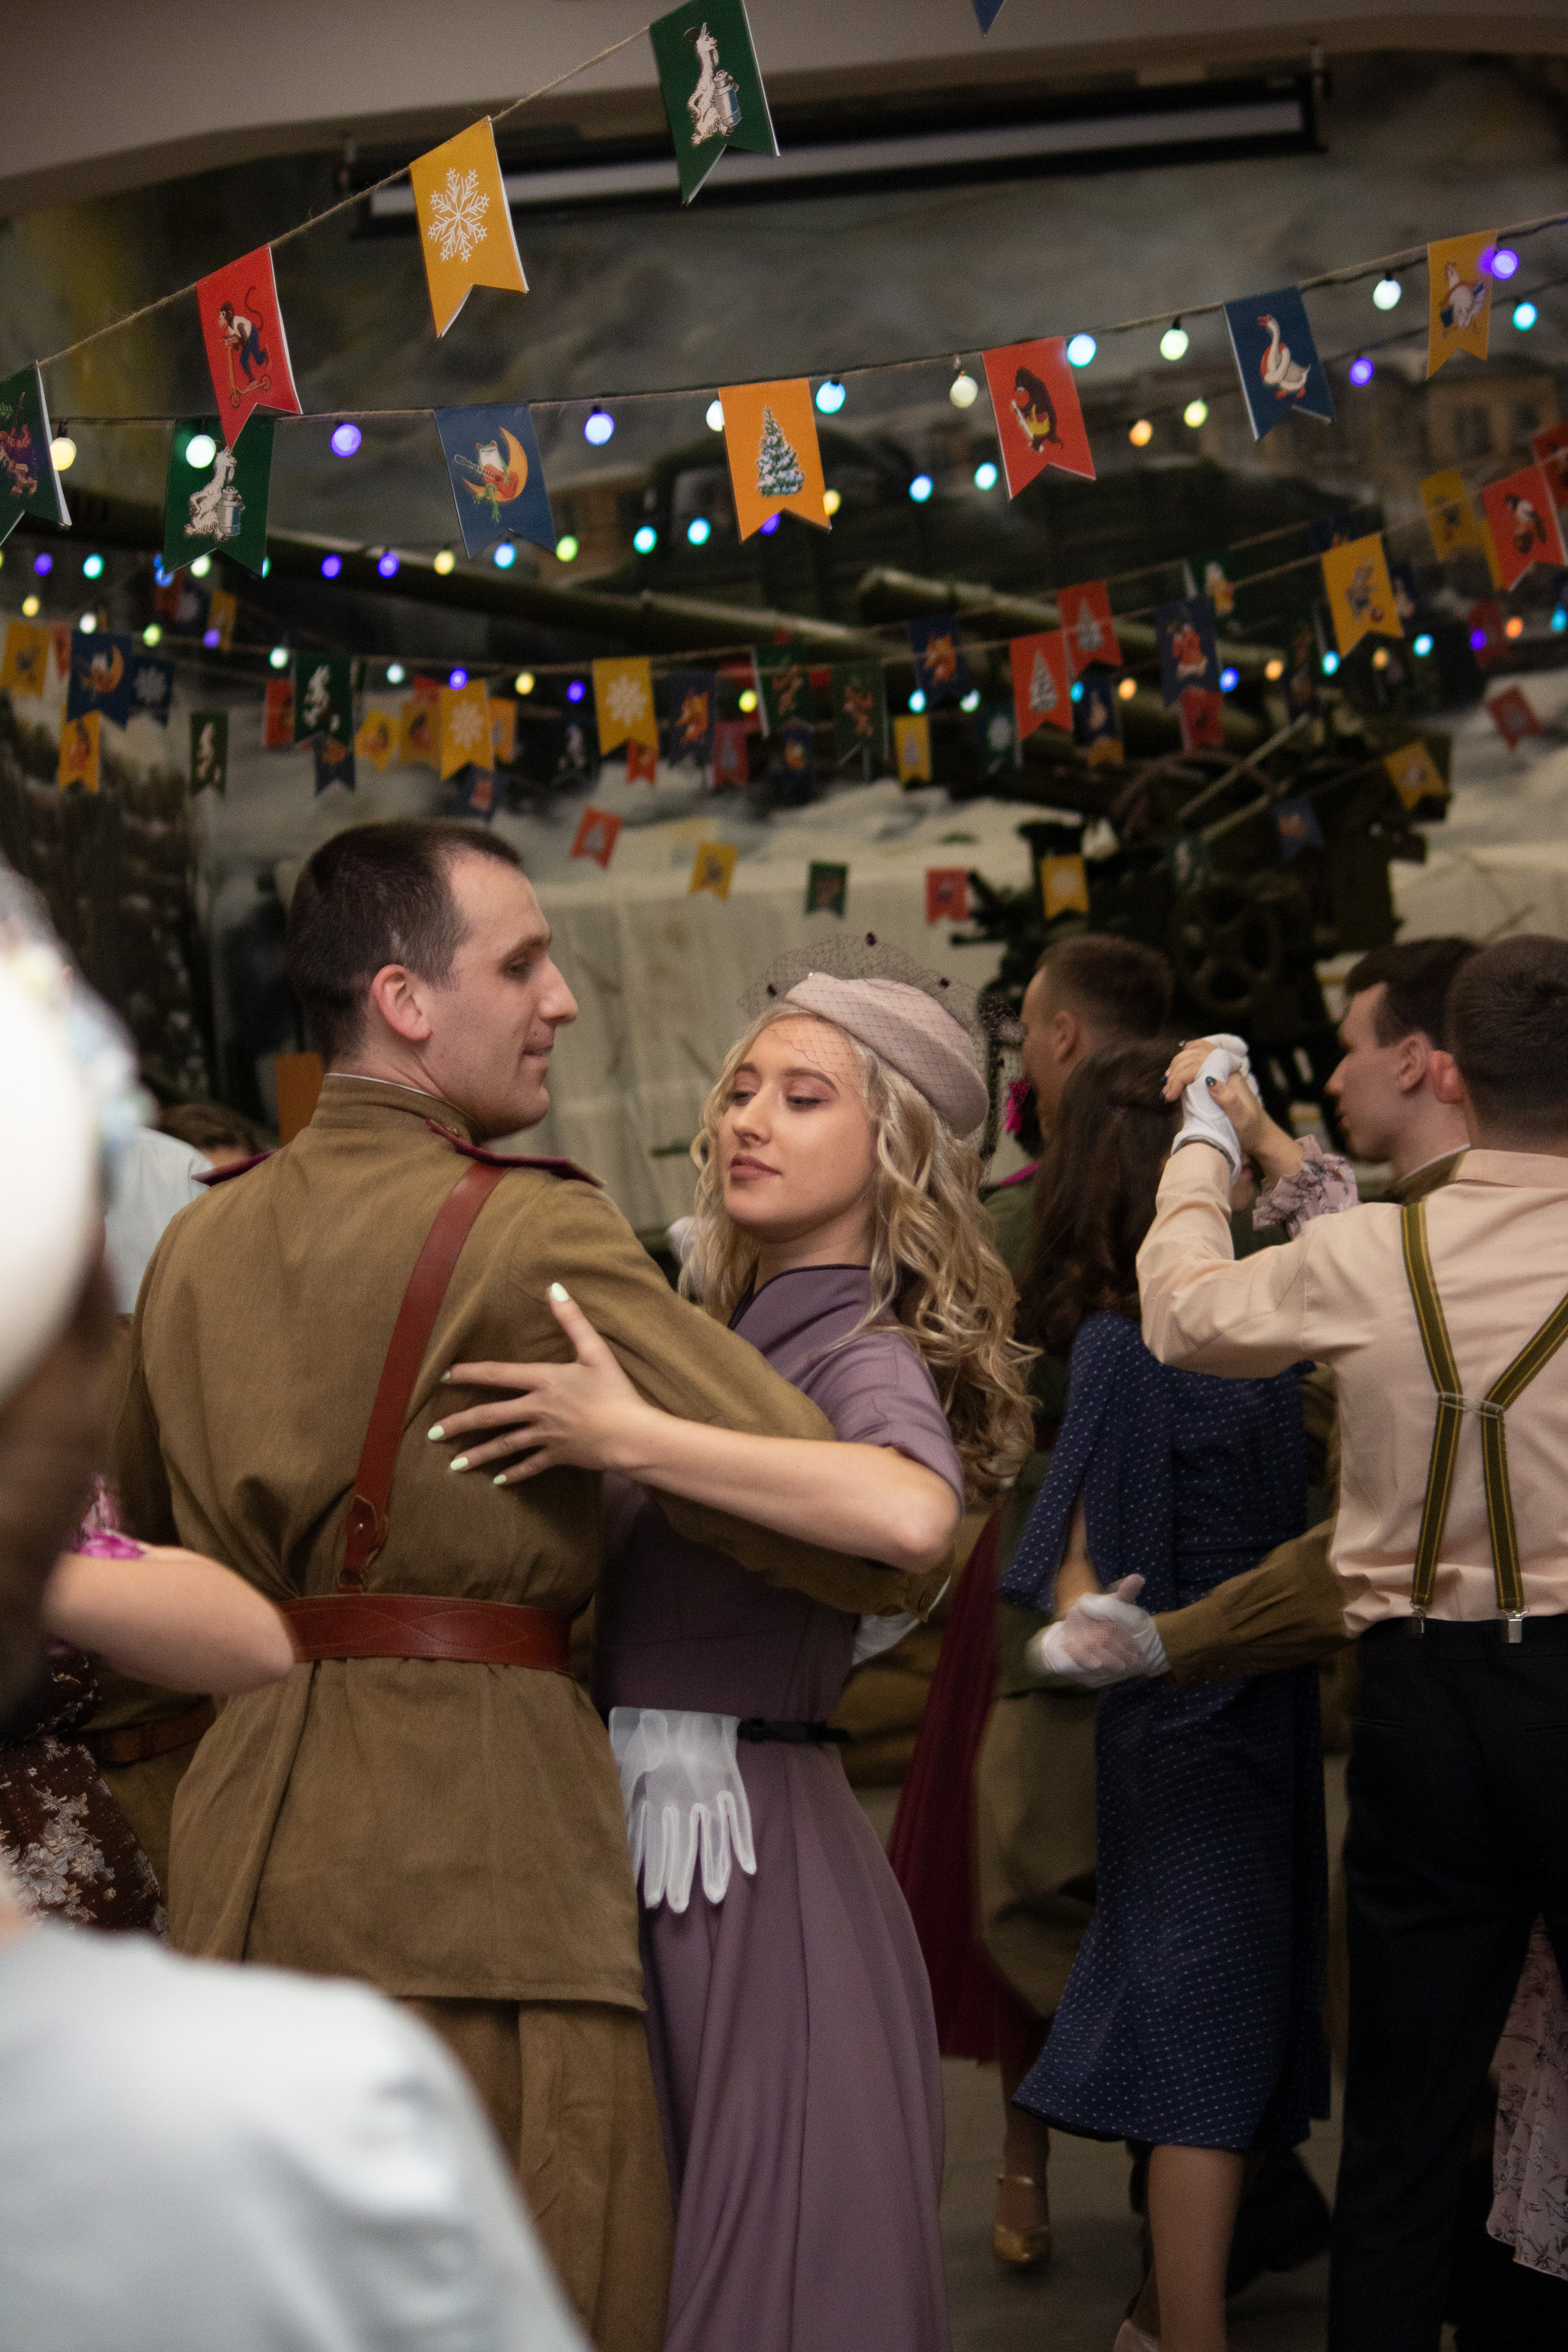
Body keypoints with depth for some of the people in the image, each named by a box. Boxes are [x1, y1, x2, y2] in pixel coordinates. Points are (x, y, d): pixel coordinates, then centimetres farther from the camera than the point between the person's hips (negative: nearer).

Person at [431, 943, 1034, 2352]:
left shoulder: (860, 1354, -13)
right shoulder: (714, 1329, 11)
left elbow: (914, 1512, -37)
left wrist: (632, 1436, -32)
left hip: (751, 1851, -8)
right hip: (633, 1830, 8)